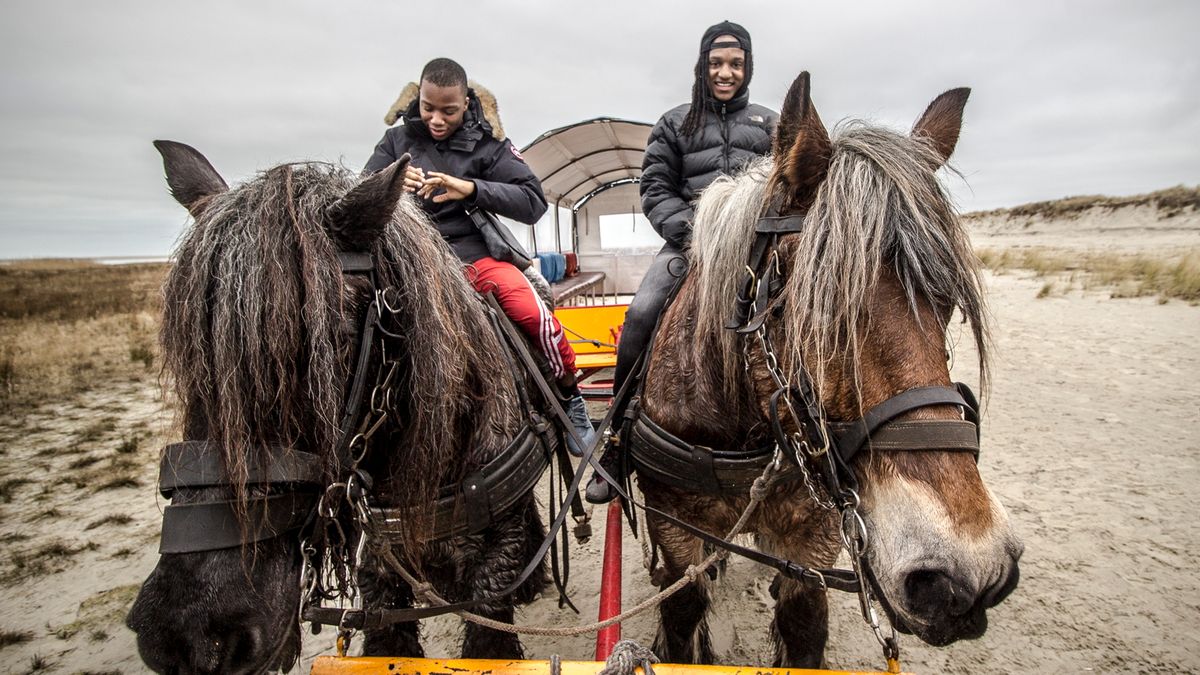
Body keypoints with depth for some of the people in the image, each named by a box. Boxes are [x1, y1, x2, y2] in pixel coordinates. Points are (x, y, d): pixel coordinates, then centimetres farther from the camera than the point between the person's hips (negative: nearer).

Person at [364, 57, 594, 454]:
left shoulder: (485, 144, 4)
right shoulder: (397, 140, 11)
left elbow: (533, 202, -5)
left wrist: (471, 188, -19)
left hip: (475, 254, -2)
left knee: (534, 315, -25)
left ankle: (570, 397, -1)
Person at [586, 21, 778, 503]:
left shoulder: (770, 125, 18)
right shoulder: (676, 123, 15)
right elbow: (656, 188, 7)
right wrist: (689, 231, -9)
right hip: (688, 240, -1)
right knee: (641, 314, -26)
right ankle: (616, 446, -14)